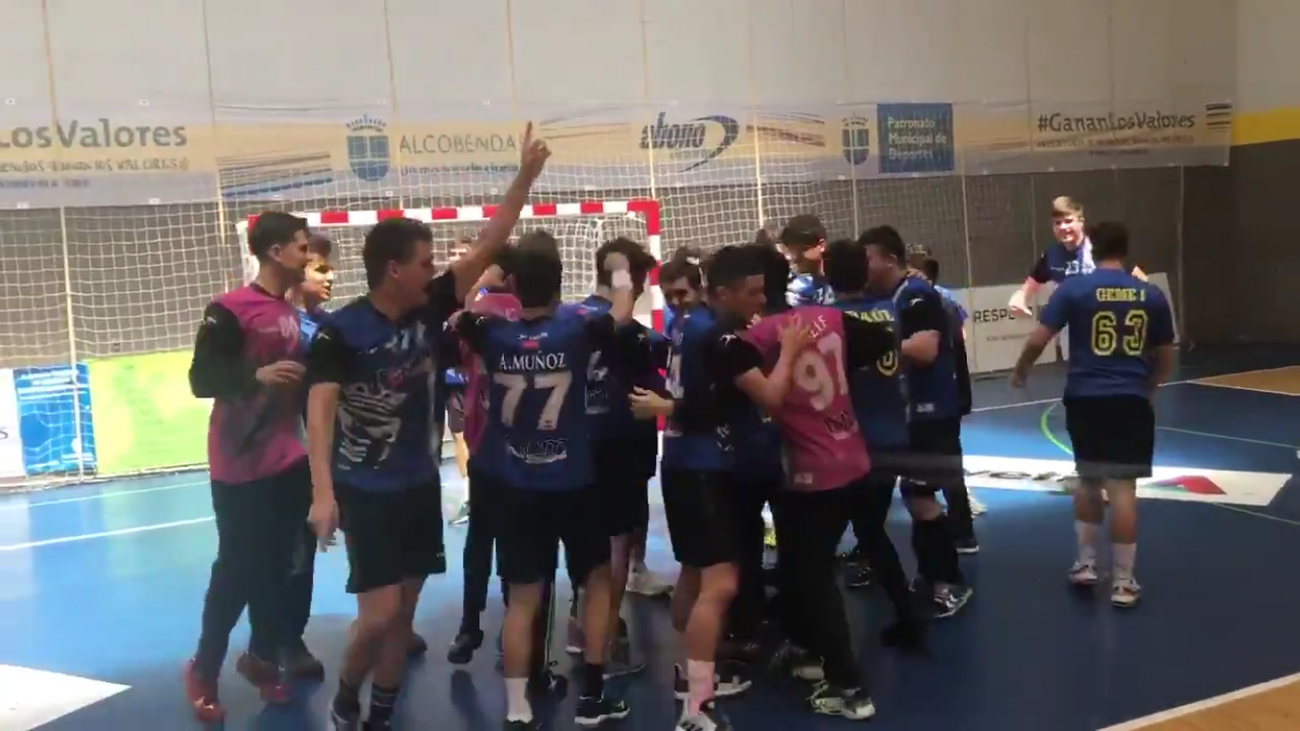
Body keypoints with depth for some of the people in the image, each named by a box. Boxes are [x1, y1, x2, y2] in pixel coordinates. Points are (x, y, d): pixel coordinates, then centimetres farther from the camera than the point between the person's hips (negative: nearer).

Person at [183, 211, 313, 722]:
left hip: (288, 464, 6)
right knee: (236, 570, 3)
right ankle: (204, 667, 21)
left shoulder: (292, 315, 10)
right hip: (240, 469, -6)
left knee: (276, 567, 11)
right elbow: (201, 380, -14)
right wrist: (257, 375, -28)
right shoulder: (230, 310, -12)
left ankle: (263, 655, 27)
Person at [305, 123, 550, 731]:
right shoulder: (343, 330, -16)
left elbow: (487, 247, -1)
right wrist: (323, 492, -29)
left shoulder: (429, 310, -1)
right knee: (380, 611, -9)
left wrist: (525, 177, -6)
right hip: (366, 491, -6)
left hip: (420, 483, 6)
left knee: (405, 611, 11)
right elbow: (319, 410, -20)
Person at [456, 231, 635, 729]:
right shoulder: (577, 328, -13)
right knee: (598, 580, 17)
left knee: (523, 598, 8)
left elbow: (454, 316, 12)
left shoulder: (492, 334, -9)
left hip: (514, 487, 2)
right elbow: (622, 312, 7)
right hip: (573, 483, -2)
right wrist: (620, 271, 24)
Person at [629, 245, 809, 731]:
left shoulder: (689, 324, 8)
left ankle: (693, 671, 34)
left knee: (694, 573, 20)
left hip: (684, 462, 10)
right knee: (720, 583, -14)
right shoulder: (722, 339, -19)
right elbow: (772, 396, -19)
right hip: (703, 468, -10)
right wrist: (789, 349, -7)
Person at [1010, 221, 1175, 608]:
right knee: (1123, 487, 2)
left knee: (1088, 480, 19)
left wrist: (1020, 371, 13)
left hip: (1085, 398, 0)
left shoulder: (1074, 288, -3)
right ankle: (1123, 582, 8)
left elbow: (1037, 341, -6)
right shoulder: (1152, 294, 5)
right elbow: (1166, 358, 13)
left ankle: (1086, 564, 25)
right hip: (1131, 401, 0)